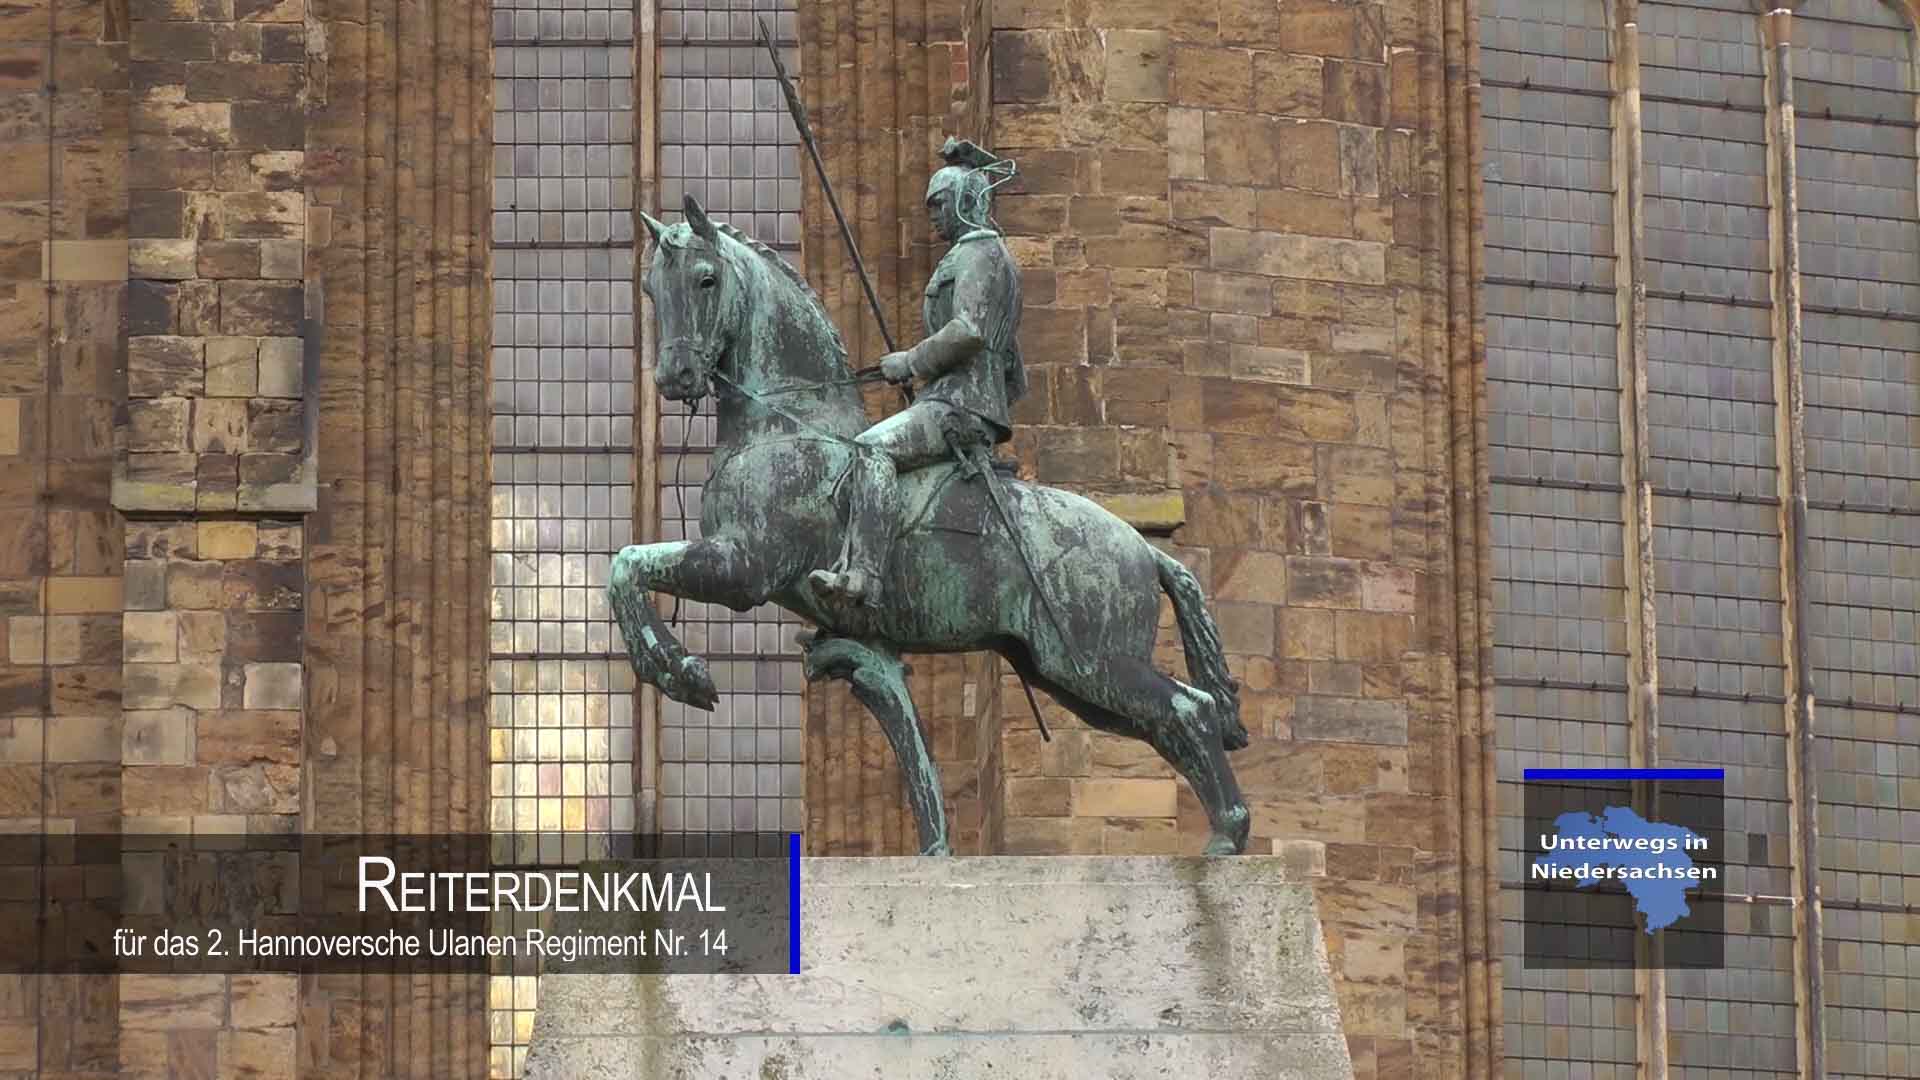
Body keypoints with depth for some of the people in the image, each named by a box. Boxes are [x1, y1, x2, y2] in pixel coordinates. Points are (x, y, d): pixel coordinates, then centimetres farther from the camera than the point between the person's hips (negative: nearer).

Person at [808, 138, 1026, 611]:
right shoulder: (1001, 264, 30)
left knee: (875, 448, -33)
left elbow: (967, 331, -22)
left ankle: (861, 578, -47)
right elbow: (1016, 381, 32)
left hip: (959, 403, -11)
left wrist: (910, 362, -11)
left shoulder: (978, 250, -2)